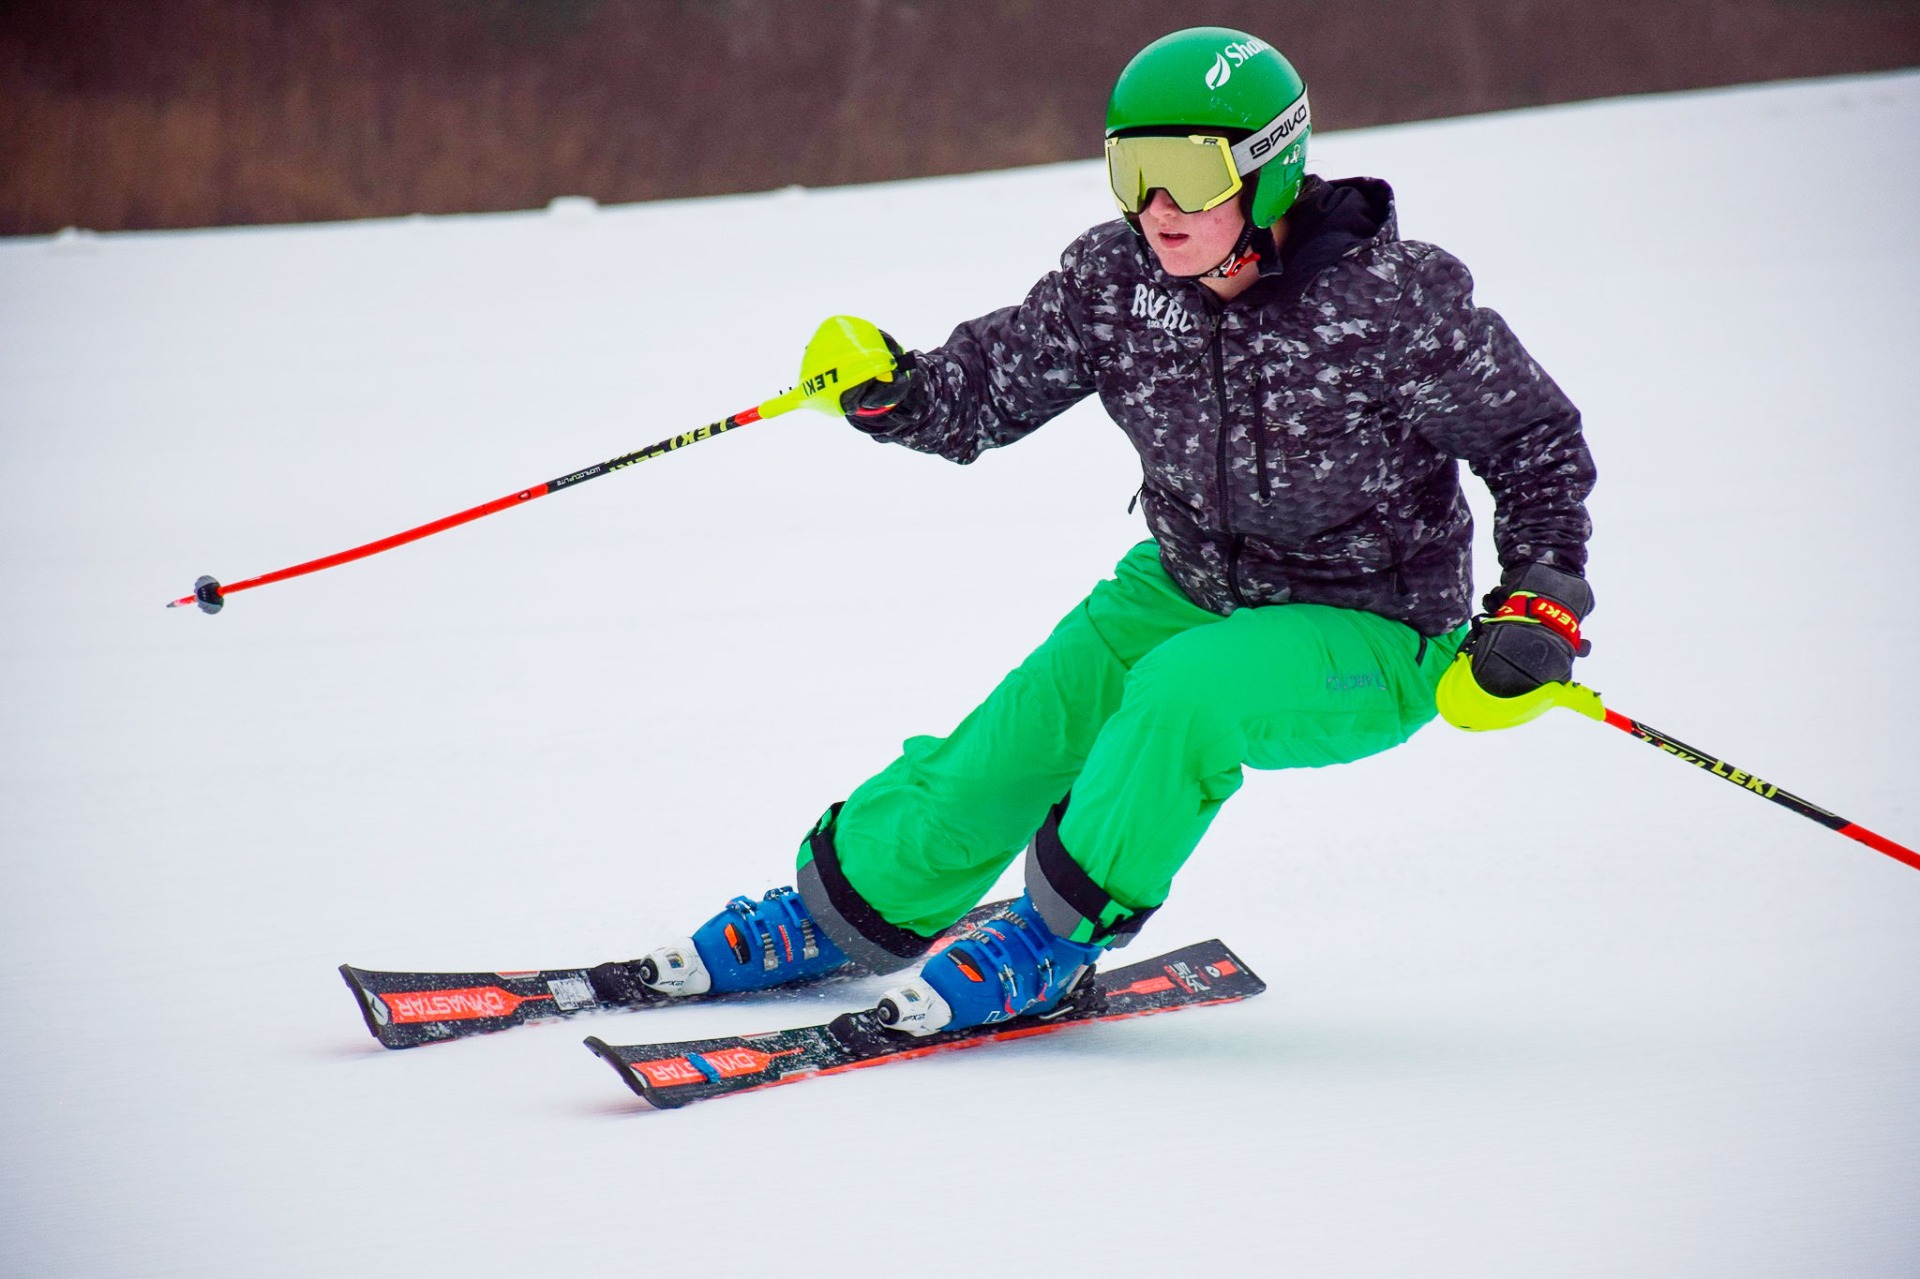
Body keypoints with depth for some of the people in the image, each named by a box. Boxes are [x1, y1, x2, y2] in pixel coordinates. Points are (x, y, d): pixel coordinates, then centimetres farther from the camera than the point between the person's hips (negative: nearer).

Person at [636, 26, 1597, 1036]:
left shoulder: (1395, 299, -26)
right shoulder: (1117, 279, -11)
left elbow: (1537, 442, -14)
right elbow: (990, 389, 0)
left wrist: (1540, 608, -24)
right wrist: (896, 392, -22)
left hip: (1369, 636, -5)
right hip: (1189, 585, 5)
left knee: (1184, 690, -32)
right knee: (1029, 723, -7)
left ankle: (1062, 932, -13)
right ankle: (849, 912, 17)